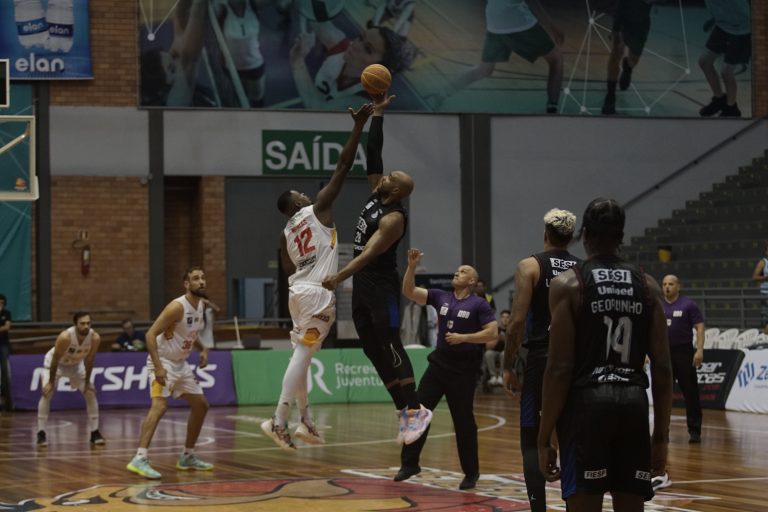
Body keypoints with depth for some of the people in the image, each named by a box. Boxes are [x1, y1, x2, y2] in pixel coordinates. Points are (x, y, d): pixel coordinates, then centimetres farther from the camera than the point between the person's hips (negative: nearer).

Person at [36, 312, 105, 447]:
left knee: (91, 392, -4)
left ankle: (95, 432, 5)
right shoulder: (65, 337, -39)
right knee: (46, 393, -19)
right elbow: (55, 360, -27)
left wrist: (87, 382, -7)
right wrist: (51, 382, -21)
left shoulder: (95, 338, -28)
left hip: (76, 364, 4)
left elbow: (89, 361, -12)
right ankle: (41, 433, -11)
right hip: (55, 363, -4)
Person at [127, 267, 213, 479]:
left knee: (201, 405, 15)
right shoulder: (177, 307, -22)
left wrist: (202, 349, 4)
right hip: (163, 361, -9)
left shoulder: (200, 305, 5)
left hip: (180, 363, 9)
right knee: (159, 405, -26)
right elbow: (151, 334, -25)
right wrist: (158, 367, -32)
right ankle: (139, 459, -34)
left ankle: (187, 456, 27)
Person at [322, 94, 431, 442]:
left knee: (390, 348, -11)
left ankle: (415, 410, -9)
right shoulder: (376, 194, 5)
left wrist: (340, 276, -39)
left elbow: (369, 253, -29)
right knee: (374, 350, 7)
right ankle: (403, 412, 9)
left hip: (381, 286, -9)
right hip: (362, 285, 9)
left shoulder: (394, 218, -19)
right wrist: (376, 115, 7)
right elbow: (372, 155, 10)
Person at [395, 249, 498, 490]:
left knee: (463, 421, 2)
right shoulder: (440, 297, 8)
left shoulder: (479, 304, -6)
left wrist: (463, 337, -19)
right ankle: (409, 463, 8)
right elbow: (409, 292, 3)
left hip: (464, 370, -5)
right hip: (438, 364, 5)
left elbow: (493, 333, -13)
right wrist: (412, 266, -9)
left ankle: (471, 473, 15)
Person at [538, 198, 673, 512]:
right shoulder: (647, 286, 8)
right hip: (633, 403, 4)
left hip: (587, 403, -4)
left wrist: (544, 439, -4)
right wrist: (661, 436, 12)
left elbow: (560, 368, -8)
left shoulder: (568, 284, -3)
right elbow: (663, 368, 5)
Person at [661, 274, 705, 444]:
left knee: (690, 393, -3)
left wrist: (700, 350, -15)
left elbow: (700, 327, -6)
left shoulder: (688, 305, -2)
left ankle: (694, 431, 1)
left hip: (683, 352, -4)